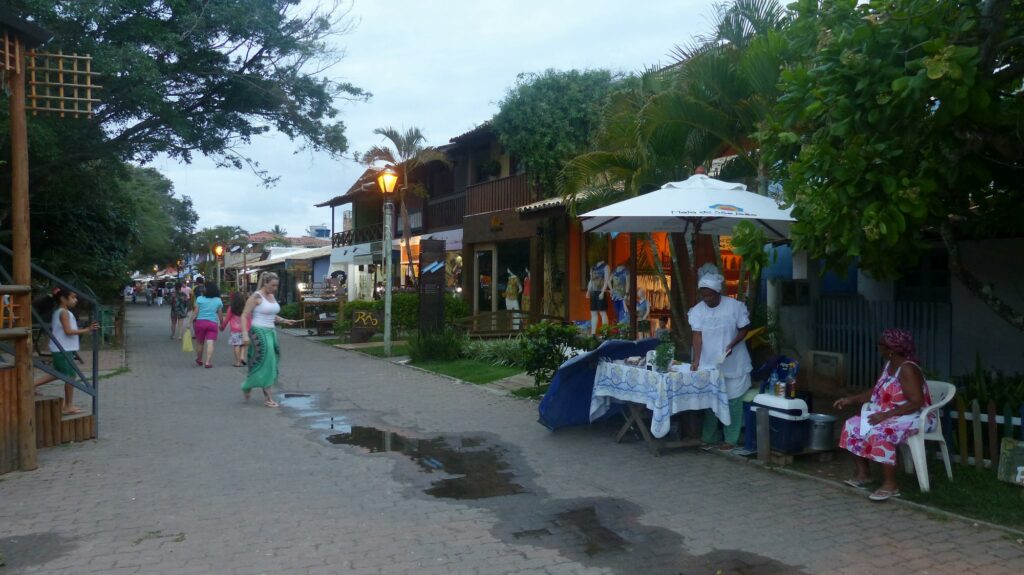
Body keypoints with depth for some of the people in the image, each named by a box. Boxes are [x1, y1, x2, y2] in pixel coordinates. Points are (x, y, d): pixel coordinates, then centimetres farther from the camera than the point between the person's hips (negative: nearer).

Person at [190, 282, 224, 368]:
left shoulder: (200, 299, -2)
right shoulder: (218, 300, 3)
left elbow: (195, 312, -4)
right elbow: (220, 314, 5)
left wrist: (192, 321, 2)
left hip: (200, 322, 0)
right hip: (213, 323, 0)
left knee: (199, 342, 16)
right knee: (210, 343, -4)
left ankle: (199, 360, 33)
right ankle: (207, 362, -11)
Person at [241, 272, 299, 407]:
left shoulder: (272, 296, 12)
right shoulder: (256, 297, -10)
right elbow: (244, 316, -12)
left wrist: (285, 321, 8)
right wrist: (245, 334, -21)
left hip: (271, 332, 8)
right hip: (259, 332, -8)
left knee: (270, 363, 7)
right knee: (265, 362, -8)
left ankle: (247, 387, 25)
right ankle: (267, 397, -4)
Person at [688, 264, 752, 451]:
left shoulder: (735, 306, -9)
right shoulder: (697, 310, -4)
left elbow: (744, 329, -1)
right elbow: (697, 336, -9)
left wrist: (732, 345, -18)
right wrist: (696, 360, -19)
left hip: (733, 364, -2)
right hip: (709, 365, 2)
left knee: (732, 401, 3)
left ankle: (730, 439, 13)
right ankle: (708, 437, 19)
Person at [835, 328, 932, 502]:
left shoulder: (907, 369, -23)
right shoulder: (889, 364, 6)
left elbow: (917, 403, -28)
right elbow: (876, 391, 16)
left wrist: (885, 415, -29)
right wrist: (851, 400, 8)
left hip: (914, 417, -10)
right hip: (889, 415, 10)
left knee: (879, 433, -34)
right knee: (853, 425, -2)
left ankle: (890, 485, -22)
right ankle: (863, 473, 5)